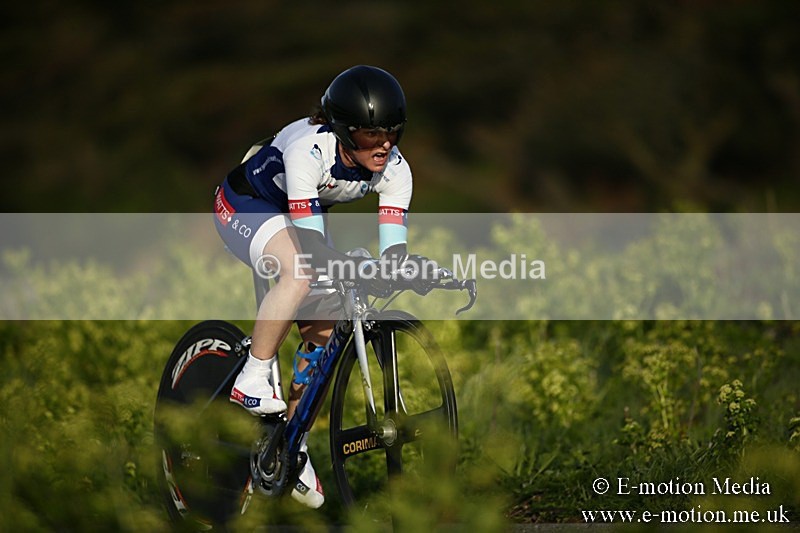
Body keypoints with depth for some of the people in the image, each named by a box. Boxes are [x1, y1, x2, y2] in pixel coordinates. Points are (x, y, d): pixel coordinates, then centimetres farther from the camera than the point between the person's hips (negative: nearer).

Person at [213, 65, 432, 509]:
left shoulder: (394, 169, -23)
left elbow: (393, 249, -28)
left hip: (297, 213, 6)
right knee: (301, 272, -36)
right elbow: (309, 242, -44)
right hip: (245, 205, -6)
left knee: (323, 330, -4)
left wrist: (407, 266, -50)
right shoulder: (308, 149, -39)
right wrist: (354, 268, -59)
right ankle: (252, 379, -20)